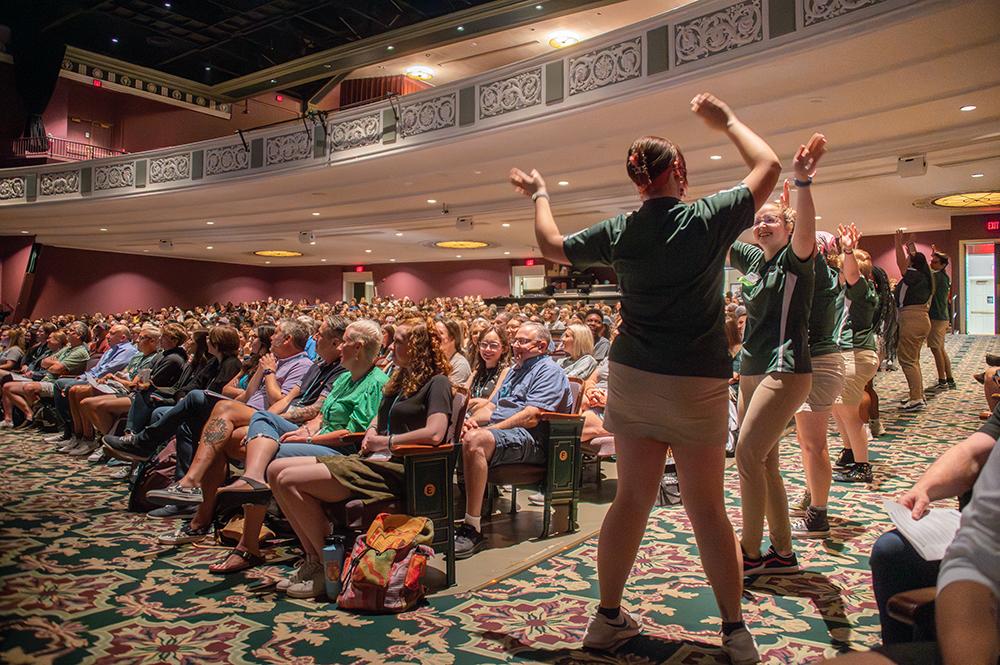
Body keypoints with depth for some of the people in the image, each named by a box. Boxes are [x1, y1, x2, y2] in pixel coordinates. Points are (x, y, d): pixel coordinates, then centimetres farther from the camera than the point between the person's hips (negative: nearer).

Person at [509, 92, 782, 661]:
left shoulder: (619, 233, 1)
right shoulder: (709, 219, -7)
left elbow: (552, 245, 14)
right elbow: (769, 165, 7)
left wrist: (540, 195, 30)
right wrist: (728, 120, 19)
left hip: (632, 378, 3)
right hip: (696, 383, -3)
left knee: (633, 498, 12)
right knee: (707, 508, 6)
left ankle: (609, 618, 21)